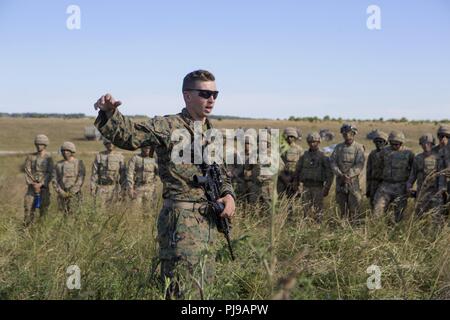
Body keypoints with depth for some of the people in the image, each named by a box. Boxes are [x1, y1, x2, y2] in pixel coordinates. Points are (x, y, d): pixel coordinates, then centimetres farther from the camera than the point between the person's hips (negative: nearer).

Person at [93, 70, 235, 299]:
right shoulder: (167, 127, -7)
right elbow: (129, 135, -19)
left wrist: (228, 195, 3)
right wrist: (109, 113, -38)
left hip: (207, 221, 8)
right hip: (181, 221, -7)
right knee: (182, 292, -6)